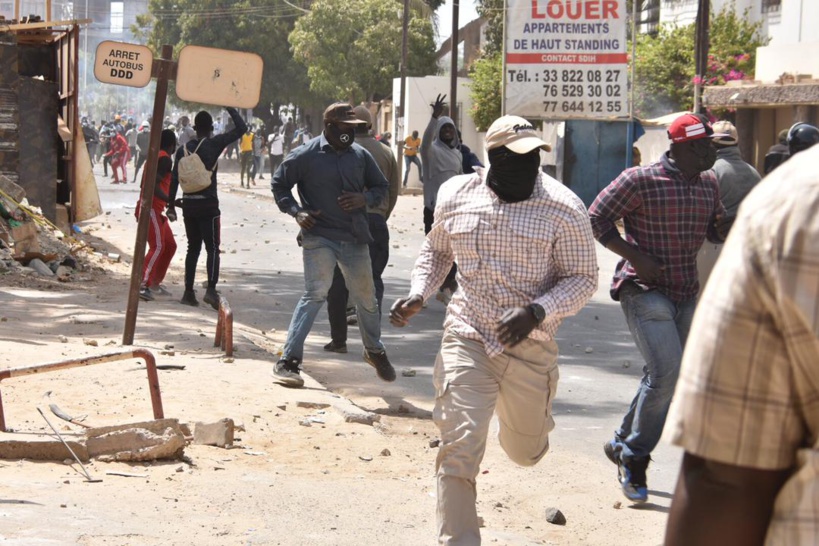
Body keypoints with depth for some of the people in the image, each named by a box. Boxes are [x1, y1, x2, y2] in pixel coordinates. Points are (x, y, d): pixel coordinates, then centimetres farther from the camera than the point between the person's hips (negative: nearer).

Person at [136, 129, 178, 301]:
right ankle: (142, 285, -29)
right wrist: (170, 201, -27)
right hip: (151, 208, -10)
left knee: (170, 245, 15)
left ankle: (155, 283, 19)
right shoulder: (165, 159, -12)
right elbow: (152, 185, -23)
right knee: (157, 247, -18)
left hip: (155, 209, 10)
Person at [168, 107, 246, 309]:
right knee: (213, 248, -3)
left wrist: (171, 205, 11)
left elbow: (174, 179, 6)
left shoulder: (183, 149, 6)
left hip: (188, 205, 5)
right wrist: (230, 109, 3)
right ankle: (211, 289, -20)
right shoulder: (214, 144, -7)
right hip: (208, 204, -5)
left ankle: (188, 292, 12)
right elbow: (241, 128, -8)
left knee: (193, 248, 13)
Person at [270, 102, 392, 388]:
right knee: (315, 294, -17)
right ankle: (288, 361, -14)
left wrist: (365, 198, -5)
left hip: (355, 239, 5)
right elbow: (279, 184, 4)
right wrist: (296, 211, -10)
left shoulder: (360, 155, 6)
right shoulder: (306, 155, -6)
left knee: (366, 297, 16)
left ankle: (374, 351, 41)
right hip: (319, 238, -5)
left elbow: (381, 187, 17)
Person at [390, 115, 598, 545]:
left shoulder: (563, 207, -9)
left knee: (525, 453, 17)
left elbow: (583, 278, -5)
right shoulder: (456, 195, 0)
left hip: (531, 347, 0)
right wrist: (418, 293, 1)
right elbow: (436, 251, 19)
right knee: (460, 448, -12)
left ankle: (530, 418, 55)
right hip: (467, 340, 0)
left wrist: (537, 312, -21)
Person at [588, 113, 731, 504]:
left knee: (662, 376, 14)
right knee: (666, 372, -17)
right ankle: (634, 457, -2)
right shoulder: (641, 181, -13)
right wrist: (635, 256, -17)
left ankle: (622, 444, 33)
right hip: (645, 291, -7)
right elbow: (596, 219, -9)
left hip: (686, 292, 7)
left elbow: (716, 231, 19)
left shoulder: (708, 184, 7)